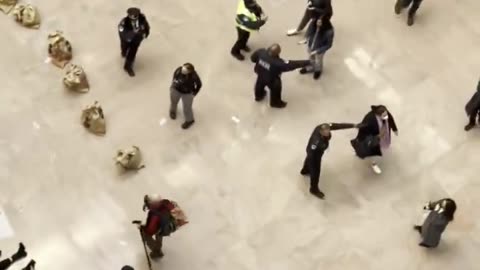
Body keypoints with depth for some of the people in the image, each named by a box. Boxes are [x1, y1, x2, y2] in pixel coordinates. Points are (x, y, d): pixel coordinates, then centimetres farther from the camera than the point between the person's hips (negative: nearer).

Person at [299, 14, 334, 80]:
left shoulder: (329, 31, -37)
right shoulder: (313, 24, -26)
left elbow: (328, 45, -23)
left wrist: (317, 51, -24)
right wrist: (308, 44, -12)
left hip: (319, 49, -3)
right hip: (310, 46, 3)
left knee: (318, 61, 25)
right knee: (311, 58, 31)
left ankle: (318, 70, 59)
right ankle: (312, 67, 63)